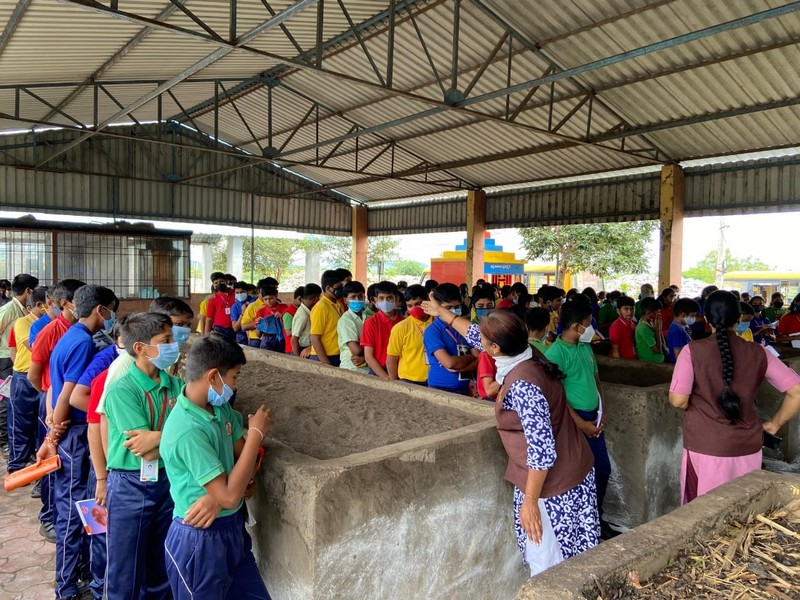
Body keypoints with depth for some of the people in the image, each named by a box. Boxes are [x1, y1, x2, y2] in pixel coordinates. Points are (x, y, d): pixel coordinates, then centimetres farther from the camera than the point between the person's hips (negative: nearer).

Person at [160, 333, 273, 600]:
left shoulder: (220, 408, -2)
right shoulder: (188, 432, -28)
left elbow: (244, 454, 5)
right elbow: (229, 496, -28)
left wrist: (217, 497, -14)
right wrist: (256, 433, -22)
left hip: (232, 528, 8)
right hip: (199, 540, -7)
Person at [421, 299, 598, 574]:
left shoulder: (522, 386, -29)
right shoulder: (525, 355, -2)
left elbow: (542, 450, -28)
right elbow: (477, 335, 13)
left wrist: (530, 500, -19)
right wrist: (442, 313, 24)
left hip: (551, 484, -9)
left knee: (547, 569, 9)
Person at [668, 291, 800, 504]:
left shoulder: (693, 351, -11)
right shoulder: (758, 353, -2)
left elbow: (678, 400, -15)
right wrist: (774, 424, 8)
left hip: (706, 446, -3)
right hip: (748, 446, 3)